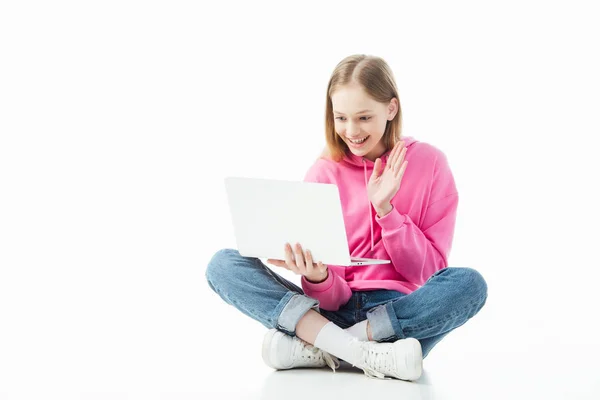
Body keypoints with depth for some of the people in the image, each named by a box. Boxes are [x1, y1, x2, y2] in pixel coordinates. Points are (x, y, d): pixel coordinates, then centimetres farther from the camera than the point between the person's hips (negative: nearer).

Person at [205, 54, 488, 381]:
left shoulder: (429, 162, 0)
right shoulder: (323, 173, 2)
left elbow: (428, 272, -2)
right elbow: (332, 298, -4)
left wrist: (385, 208, -13)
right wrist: (316, 277, -27)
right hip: (335, 311, 1)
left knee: (468, 283, -33)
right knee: (223, 265, -19)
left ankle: (319, 350, -26)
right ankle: (362, 354, -32)